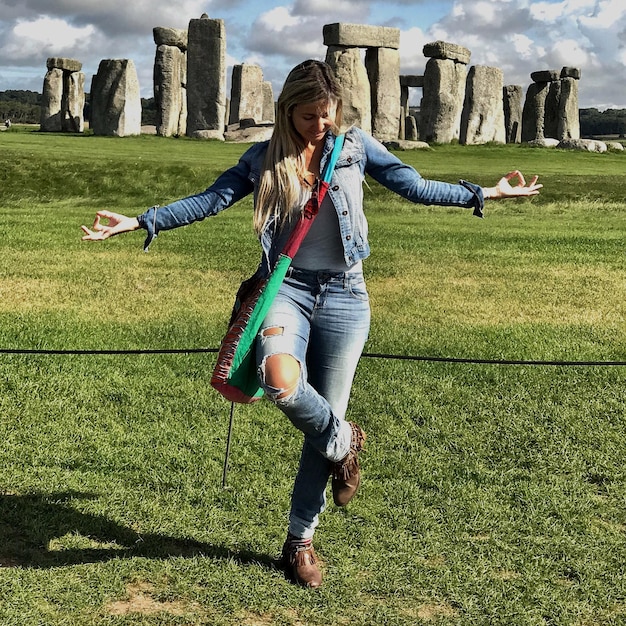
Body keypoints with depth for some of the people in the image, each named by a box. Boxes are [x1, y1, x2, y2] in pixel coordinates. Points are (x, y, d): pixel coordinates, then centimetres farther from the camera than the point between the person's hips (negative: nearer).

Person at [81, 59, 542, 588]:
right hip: (287, 285, -1)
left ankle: (301, 540, 19)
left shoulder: (356, 147, 6)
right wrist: (139, 222, -6)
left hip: (344, 293, 1)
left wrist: (486, 193, 7)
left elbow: (414, 186, 8)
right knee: (280, 379, -33)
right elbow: (209, 200, 2)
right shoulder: (265, 159, 5)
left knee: (326, 415, 4)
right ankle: (344, 443, -1)